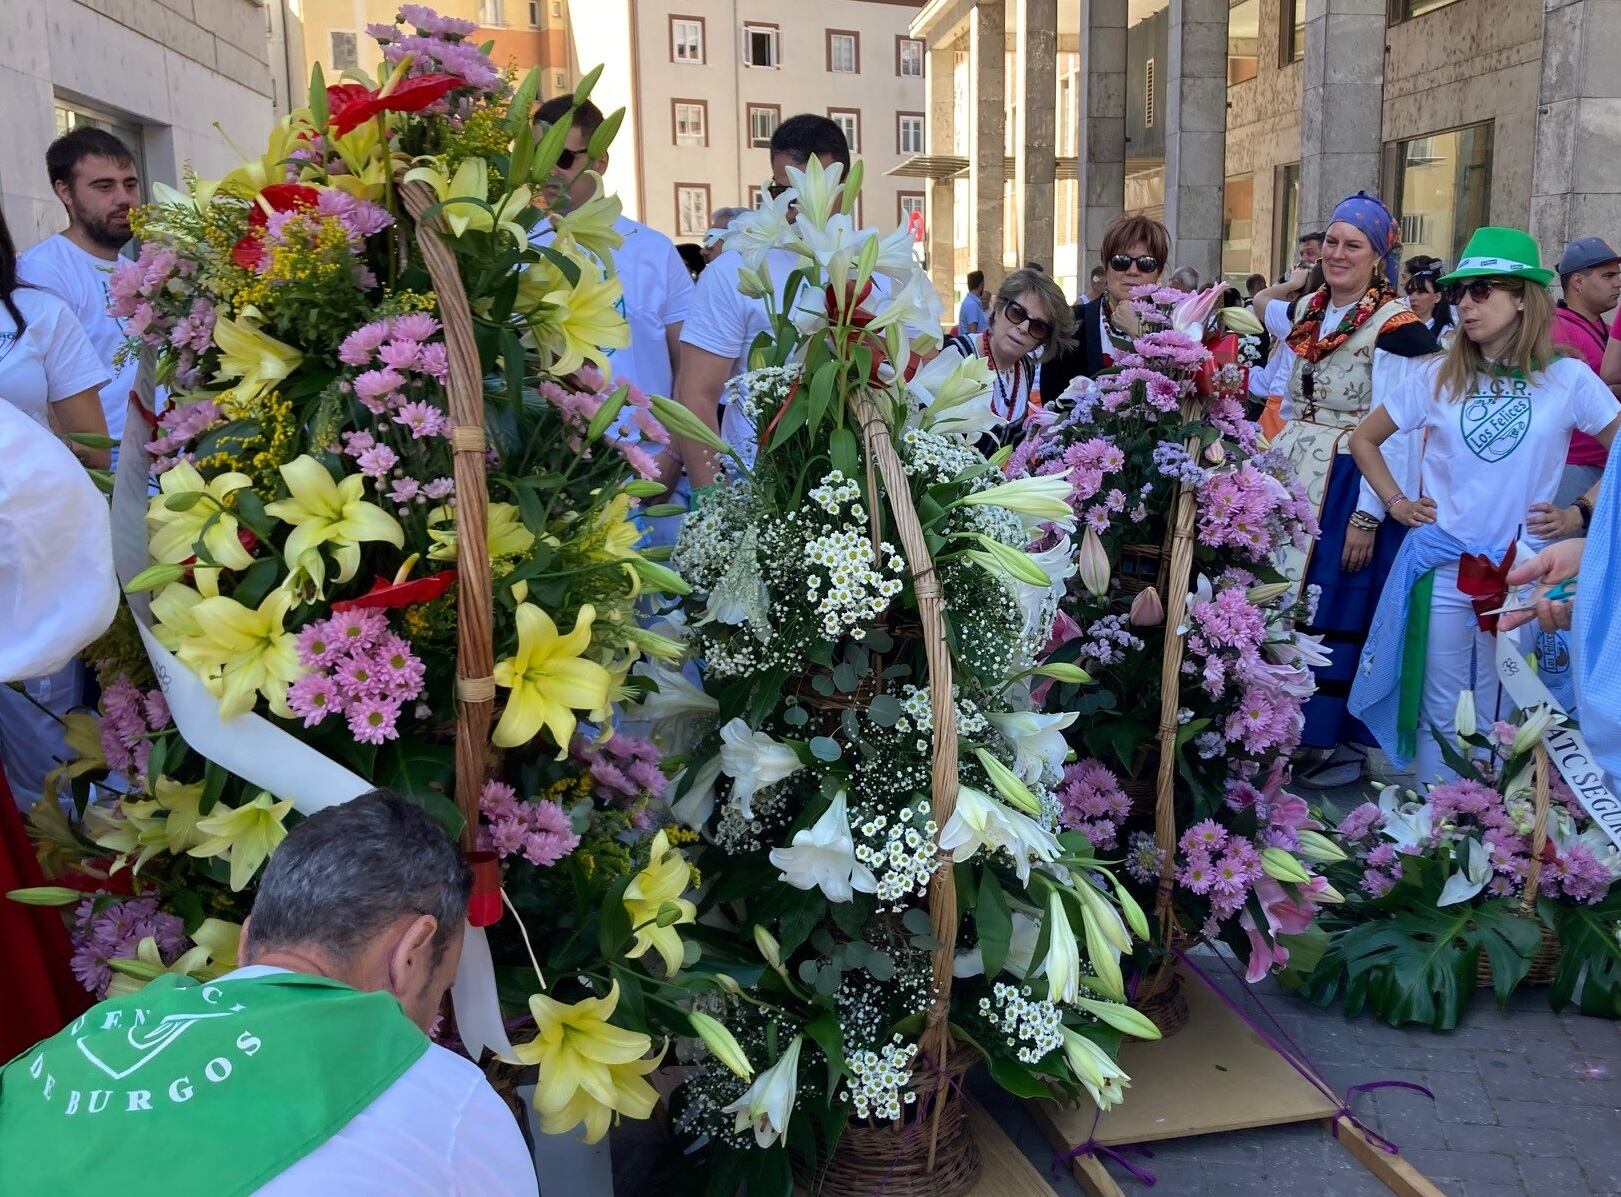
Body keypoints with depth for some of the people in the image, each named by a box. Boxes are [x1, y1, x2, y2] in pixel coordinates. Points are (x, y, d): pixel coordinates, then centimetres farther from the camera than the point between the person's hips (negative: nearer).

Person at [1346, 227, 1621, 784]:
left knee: (1501, 717, 10)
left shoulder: (1567, 379, -3)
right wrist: (1395, 502, 4)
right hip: (1442, 567, 1)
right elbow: (1363, 438, 12)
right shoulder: (1437, 376, 1)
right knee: (1440, 713, 8)